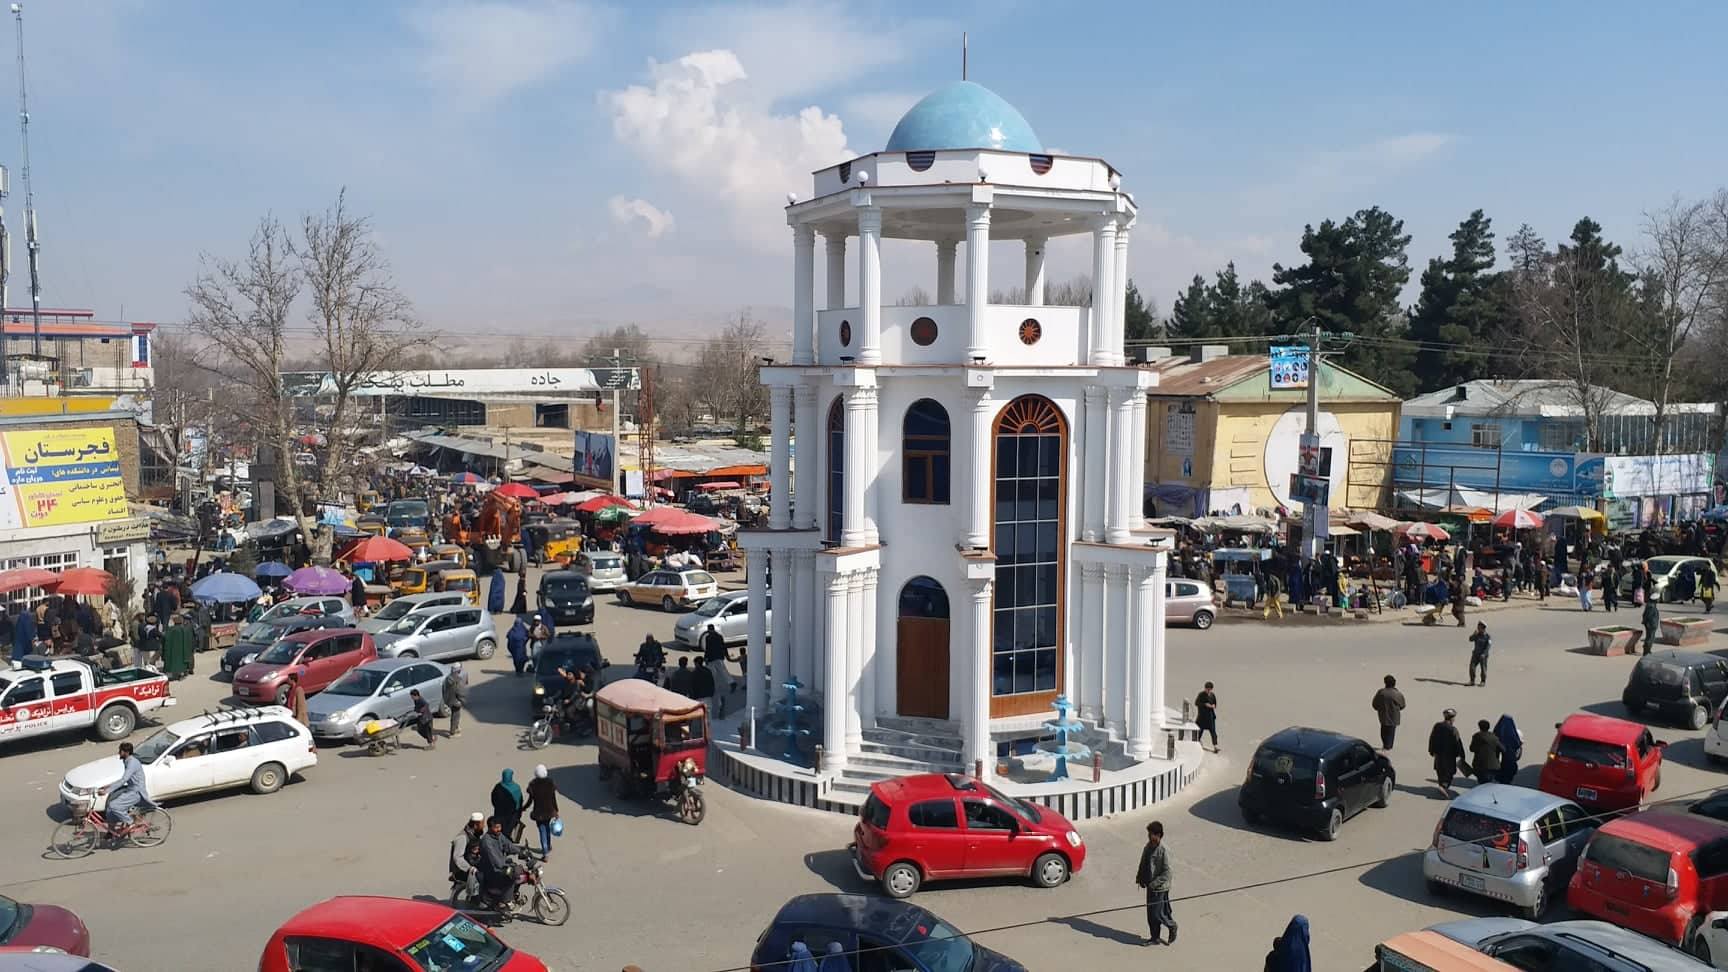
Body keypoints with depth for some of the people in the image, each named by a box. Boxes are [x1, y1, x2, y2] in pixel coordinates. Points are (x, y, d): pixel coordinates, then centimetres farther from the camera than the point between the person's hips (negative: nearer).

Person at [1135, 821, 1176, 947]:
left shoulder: (1163, 851, -22)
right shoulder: (1148, 846, 1)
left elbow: (1167, 873, -21)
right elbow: (1143, 863, 14)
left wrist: (1154, 883, -21)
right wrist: (1139, 877, 5)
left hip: (1160, 888, -7)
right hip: (1150, 886, 8)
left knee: (1157, 914, -1)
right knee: (1150, 914, 13)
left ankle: (1172, 926, 25)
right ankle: (1154, 938, 26)